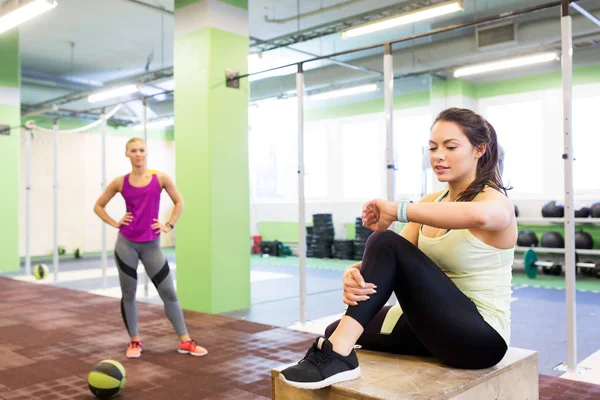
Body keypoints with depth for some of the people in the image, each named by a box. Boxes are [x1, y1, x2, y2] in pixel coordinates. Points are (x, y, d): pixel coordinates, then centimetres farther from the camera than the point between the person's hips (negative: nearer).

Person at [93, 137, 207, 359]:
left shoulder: (160, 178, -1)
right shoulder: (120, 182, 2)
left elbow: (179, 202, 11)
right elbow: (98, 206, 14)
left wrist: (168, 225, 1)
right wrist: (115, 223, 1)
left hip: (151, 244, -1)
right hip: (126, 244, 1)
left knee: (169, 292, 1)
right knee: (128, 294, 8)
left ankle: (185, 341, 9)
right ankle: (135, 341, 23)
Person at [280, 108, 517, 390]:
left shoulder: (494, 200, -13)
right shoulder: (432, 202, 9)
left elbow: (479, 215, -43)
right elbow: (383, 261, -4)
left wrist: (398, 210, -35)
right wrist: (356, 272, -27)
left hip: (480, 335, -7)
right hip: (442, 323, 8)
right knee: (338, 331, 1)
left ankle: (338, 357, -25)